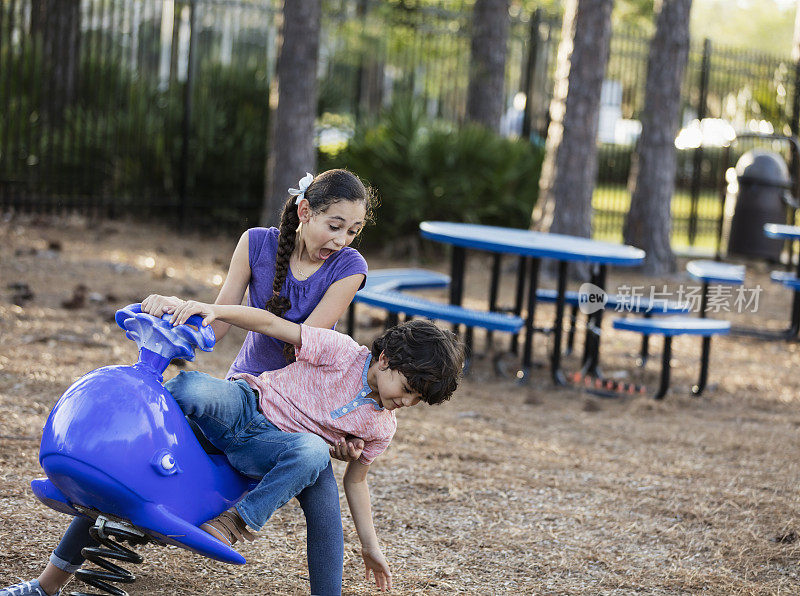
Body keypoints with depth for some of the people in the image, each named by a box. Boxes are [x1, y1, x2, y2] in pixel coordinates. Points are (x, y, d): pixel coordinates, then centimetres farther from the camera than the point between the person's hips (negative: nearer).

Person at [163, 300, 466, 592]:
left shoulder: (382, 430, 4)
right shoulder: (342, 352, -11)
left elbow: (355, 480, 17)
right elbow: (271, 324, -11)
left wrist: (370, 547, 16)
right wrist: (214, 310, -26)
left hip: (267, 447, 3)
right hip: (245, 405, -3)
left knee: (314, 451, -35)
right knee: (189, 388, -37)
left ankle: (240, 520, -23)